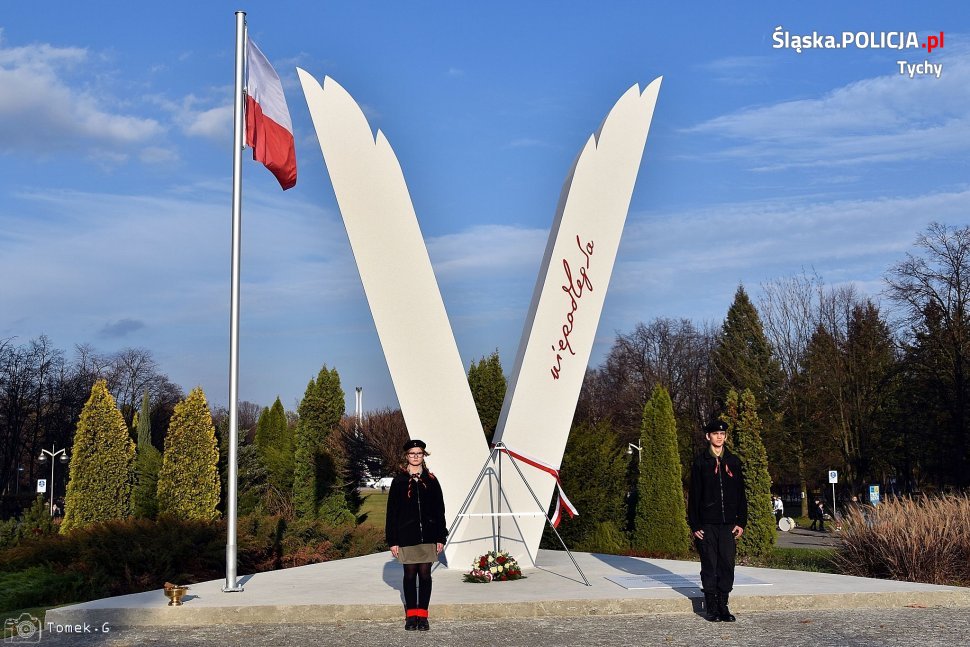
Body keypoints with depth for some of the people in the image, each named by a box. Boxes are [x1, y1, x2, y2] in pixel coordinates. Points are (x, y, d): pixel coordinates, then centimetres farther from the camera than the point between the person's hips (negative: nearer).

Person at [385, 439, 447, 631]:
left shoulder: (431, 481, 6)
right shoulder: (399, 482, 2)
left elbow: (439, 510, 7)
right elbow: (392, 512, 2)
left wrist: (441, 537, 2)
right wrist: (392, 540, -3)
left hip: (428, 536, 1)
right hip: (407, 536, -1)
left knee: (425, 574, 2)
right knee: (410, 575, 4)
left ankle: (422, 615, 10)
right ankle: (411, 616, 14)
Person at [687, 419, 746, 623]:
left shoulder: (733, 461, 10)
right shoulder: (700, 462, 2)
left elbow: (741, 494, 11)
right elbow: (694, 495, 1)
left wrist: (741, 522, 3)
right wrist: (694, 525, -5)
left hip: (728, 524, 2)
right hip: (707, 524, -2)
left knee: (727, 564, 1)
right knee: (709, 565, 0)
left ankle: (723, 605, 11)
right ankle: (712, 607, 7)